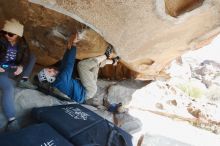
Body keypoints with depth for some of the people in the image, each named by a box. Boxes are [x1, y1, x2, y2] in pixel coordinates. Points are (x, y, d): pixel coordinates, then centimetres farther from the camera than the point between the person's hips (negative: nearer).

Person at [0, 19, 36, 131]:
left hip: (14, 69, 6)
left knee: (32, 57, 1)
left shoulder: (22, 42, -1)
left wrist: (21, 66, -23)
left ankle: (24, 80, -9)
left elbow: (26, 56, -3)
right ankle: (11, 120, -35)